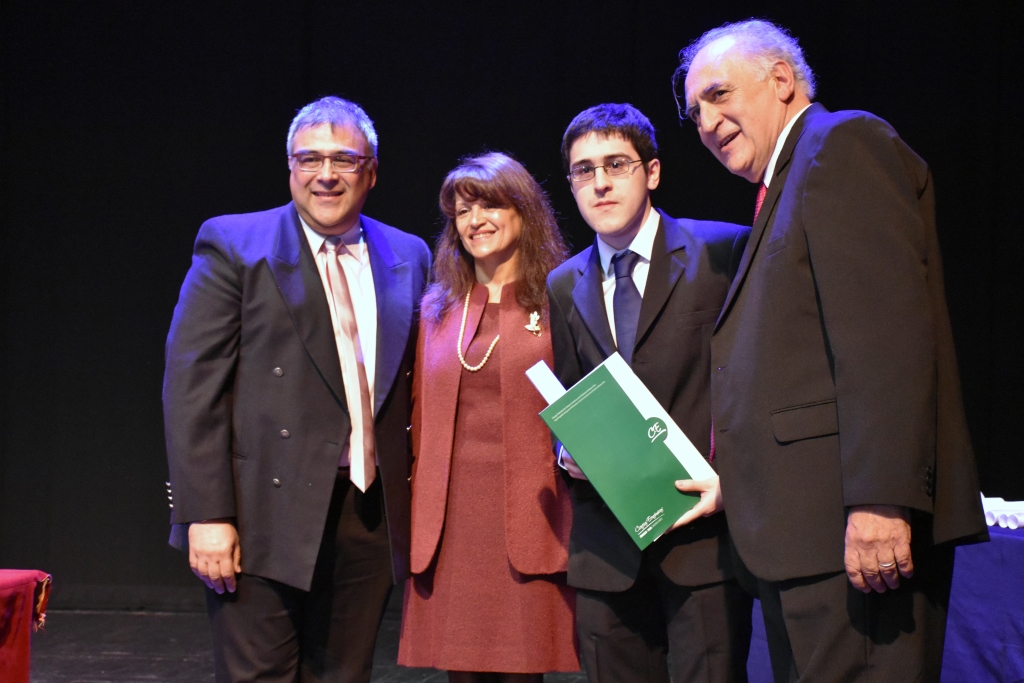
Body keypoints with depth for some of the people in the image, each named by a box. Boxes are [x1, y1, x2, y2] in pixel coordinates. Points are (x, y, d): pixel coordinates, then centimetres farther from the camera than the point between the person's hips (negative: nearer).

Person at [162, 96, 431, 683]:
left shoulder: (408, 258, 12)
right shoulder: (233, 245, -1)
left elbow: (415, 385, 14)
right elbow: (192, 388, -7)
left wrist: (416, 501, 7)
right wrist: (207, 515, -13)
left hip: (370, 518, 4)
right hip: (265, 518, -4)